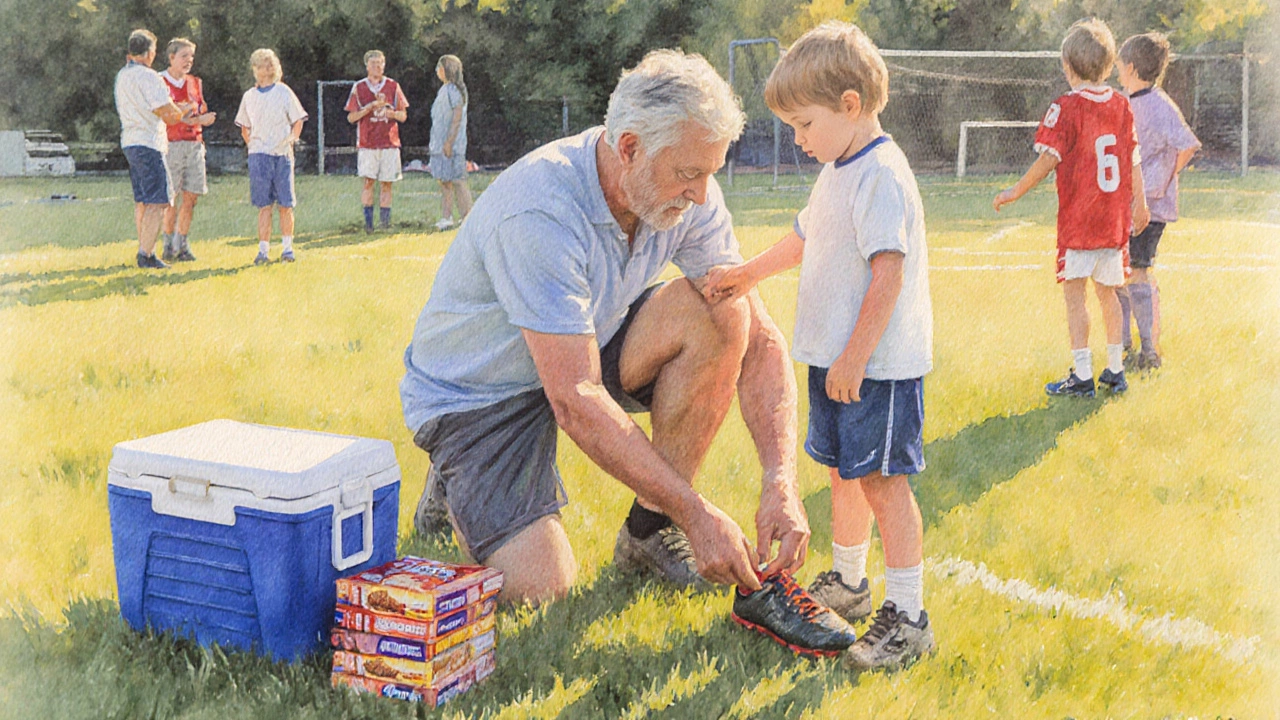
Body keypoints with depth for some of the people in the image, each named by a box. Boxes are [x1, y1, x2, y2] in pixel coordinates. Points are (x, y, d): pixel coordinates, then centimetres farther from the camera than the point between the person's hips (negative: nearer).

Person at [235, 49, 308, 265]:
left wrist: (291, 140, -2)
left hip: (282, 155, -2)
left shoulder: (284, 92, 4)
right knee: (264, 205, -1)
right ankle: (263, 250, -2)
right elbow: (244, 127, 21)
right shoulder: (249, 96, 12)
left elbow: (298, 121, 7)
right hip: (258, 156, 2)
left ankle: (287, 247, 10)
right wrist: (252, 144, 9)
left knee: (285, 204, 0)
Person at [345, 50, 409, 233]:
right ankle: (368, 221, -3)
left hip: (389, 142, 1)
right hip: (367, 143, -1)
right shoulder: (359, 87, 7)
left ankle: (385, 219, 5)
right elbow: (351, 117, 4)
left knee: (386, 183, 0)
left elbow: (403, 115, 10)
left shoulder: (393, 86, 9)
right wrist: (370, 107, -9)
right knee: (368, 181, -6)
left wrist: (390, 112, -11)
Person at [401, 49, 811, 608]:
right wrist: (697, 513, -34)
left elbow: (759, 338, -12)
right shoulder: (540, 212, -33)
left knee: (721, 312, -20)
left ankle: (650, 530, -6)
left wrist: (781, 483, -26)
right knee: (540, 586, -23)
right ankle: (458, 484, 11)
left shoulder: (688, 196, -13)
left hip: (586, 349, 6)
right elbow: (576, 401, -35)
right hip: (474, 390, -6)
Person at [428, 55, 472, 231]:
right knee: (444, 180, 8)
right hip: (440, 142, 10)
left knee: (457, 180, -8)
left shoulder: (454, 89, -11)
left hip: (452, 143, -10)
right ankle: (446, 218, 11)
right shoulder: (445, 89, 18)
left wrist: (449, 141, -22)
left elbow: (457, 117, -18)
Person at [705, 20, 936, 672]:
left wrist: (855, 358, -26)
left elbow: (890, 272, -25)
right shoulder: (837, 173, 13)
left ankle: (907, 616, 0)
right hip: (835, 358, 10)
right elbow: (805, 240, 30)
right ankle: (847, 583, 35)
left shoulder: (881, 175, -18)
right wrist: (750, 273, 25)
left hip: (877, 365, -10)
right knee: (843, 469, 19)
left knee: (882, 479, -7)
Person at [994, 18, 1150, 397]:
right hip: (1115, 219, 6)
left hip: (1077, 220, -6)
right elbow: (1133, 159, 12)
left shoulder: (1066, 107, -10)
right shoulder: (1121, 105, 7)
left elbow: (1049, 159, -16)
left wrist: (1016, 192, -5)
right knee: (1107, 292, 15)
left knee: (1074, 294, -1)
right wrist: (1139, 203, 25)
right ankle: (1116, 371, 21)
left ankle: (1082, 376, -2)